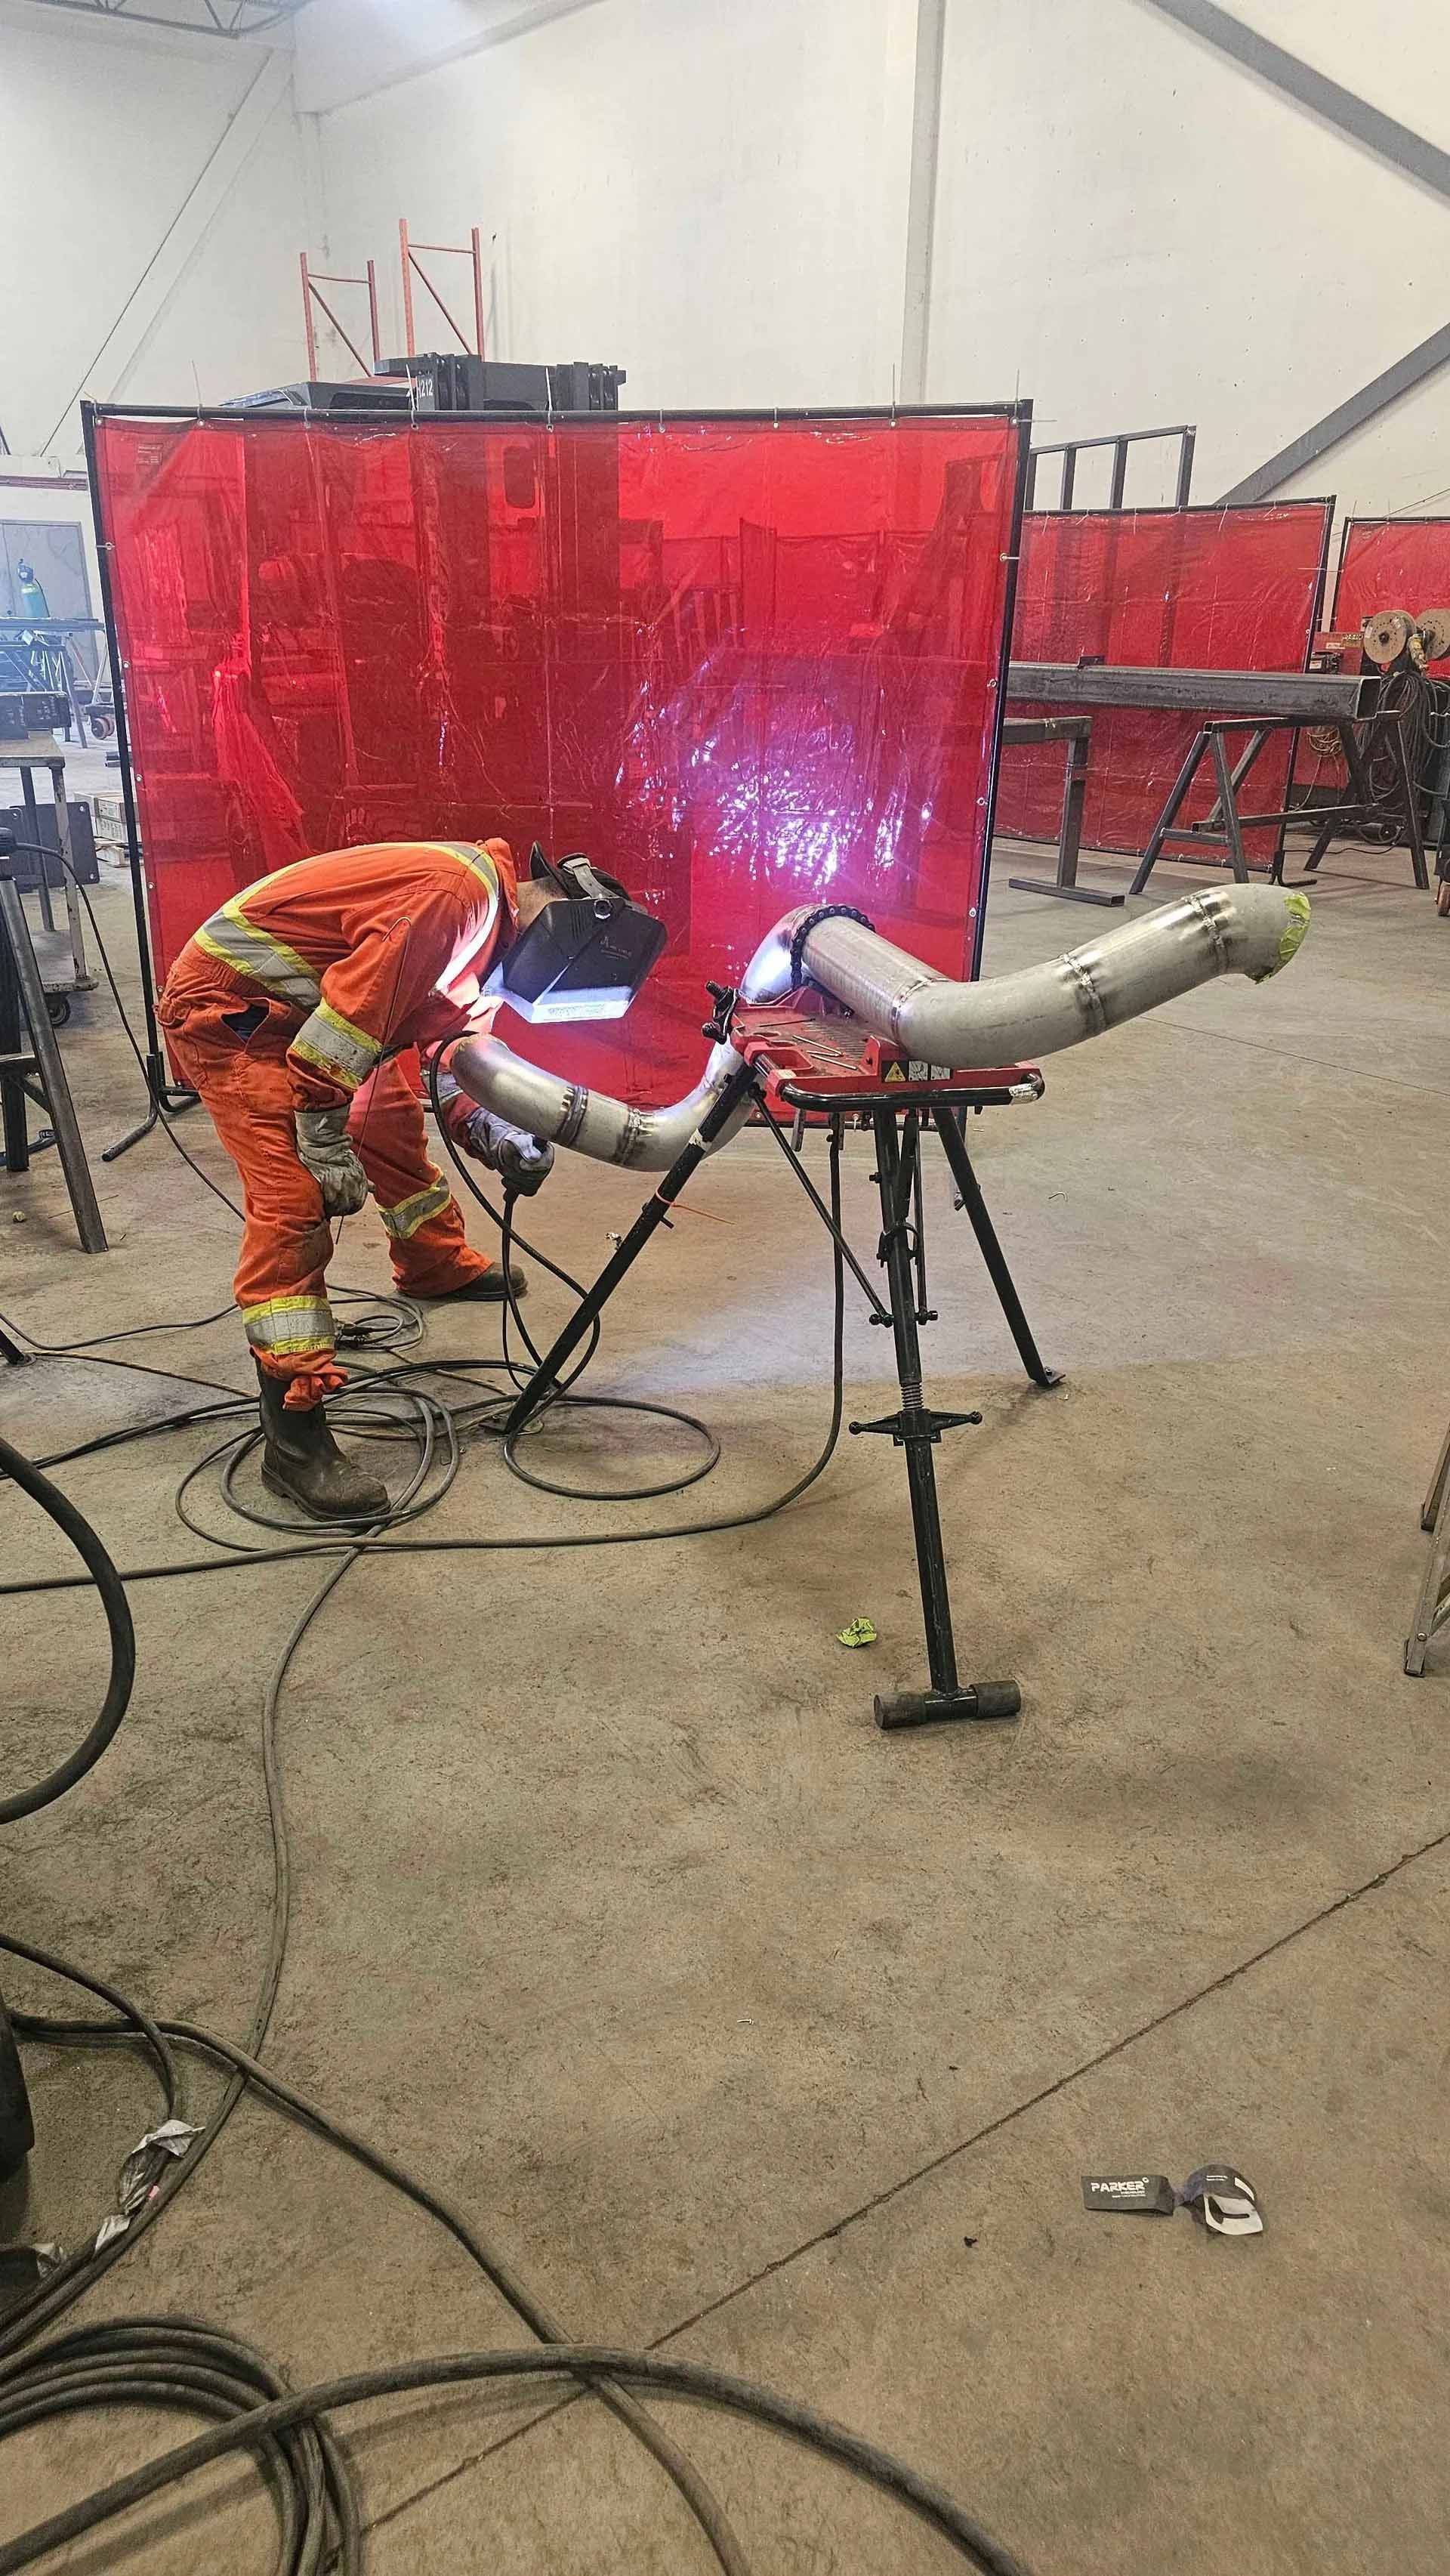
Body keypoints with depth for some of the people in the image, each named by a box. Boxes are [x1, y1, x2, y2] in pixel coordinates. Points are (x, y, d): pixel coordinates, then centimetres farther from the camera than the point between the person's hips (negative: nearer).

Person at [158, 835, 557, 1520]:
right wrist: (325, 1142, -21)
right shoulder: (458, 892, -24)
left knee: (392, 1116, 24)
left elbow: (437, 1044, 14)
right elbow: (353, 1011, -28)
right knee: (294, 1198, -18)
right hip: (226, 1007, -11)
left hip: (294, 1006, 11)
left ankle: (437, 1266, 49)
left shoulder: (482, 919, 9)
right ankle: (294, 1441, -18)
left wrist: (492, 1135, 1)